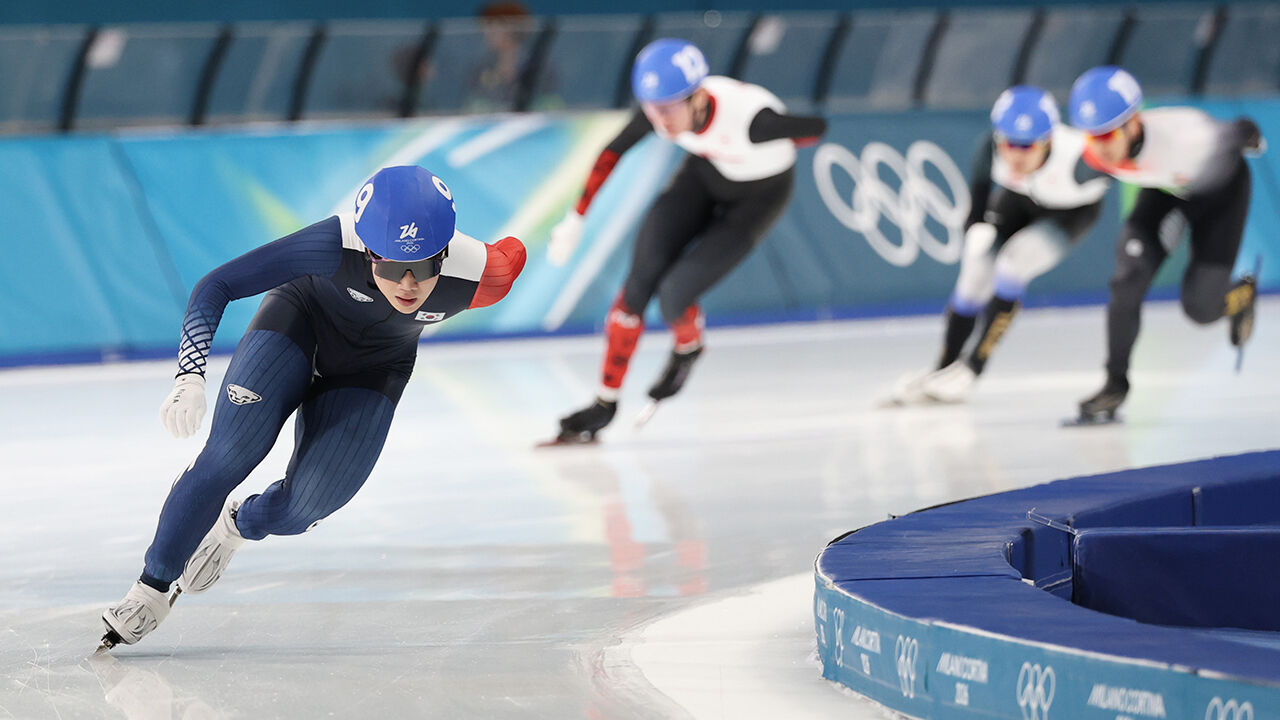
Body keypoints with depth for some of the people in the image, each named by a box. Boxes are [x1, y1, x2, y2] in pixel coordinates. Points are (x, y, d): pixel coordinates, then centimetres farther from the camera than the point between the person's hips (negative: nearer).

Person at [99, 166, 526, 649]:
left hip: (370, 370, 2)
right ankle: (153, 587, 2)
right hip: (301, 317, -2)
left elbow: (513, 254, -9)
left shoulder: (480, 274, -35)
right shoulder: (337, 244, -39)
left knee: (304, 507, -12)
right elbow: (216, 286, -34)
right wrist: (190, 375, -48)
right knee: (228, 458, -19)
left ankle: (237, 525, 24)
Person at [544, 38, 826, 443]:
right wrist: (576, 219, -6)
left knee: (675, 293, -17)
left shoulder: (752, 117, -41)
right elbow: (612, 153, -9)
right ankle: (605, 403, 5)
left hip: (758, 197, -4)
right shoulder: (661, 107, -28)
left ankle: (688, 348, 19)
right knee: (640, 283, -8)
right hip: (703, 178, 4)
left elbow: (817, 128, -22)